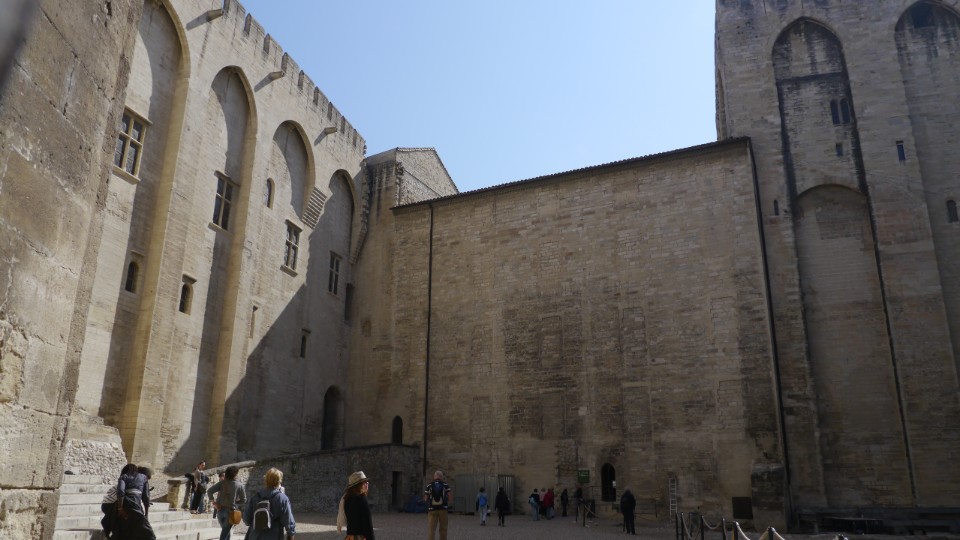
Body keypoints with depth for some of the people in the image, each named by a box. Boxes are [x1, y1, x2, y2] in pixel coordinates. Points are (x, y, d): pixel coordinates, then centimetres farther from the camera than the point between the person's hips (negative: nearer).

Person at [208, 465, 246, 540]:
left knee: (226, 531, 23)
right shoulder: (239, 485, -6)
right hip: (230, 511, -3)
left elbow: (209, 491, -10)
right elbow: (243, 500, -2)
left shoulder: (222, 483, -2)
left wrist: (213, 501, -2)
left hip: (220, 510, 3)